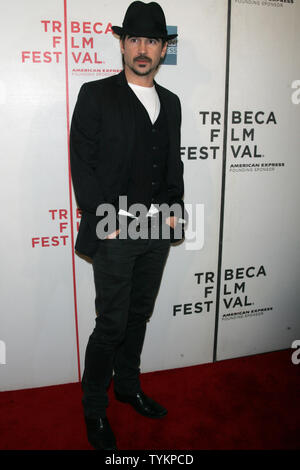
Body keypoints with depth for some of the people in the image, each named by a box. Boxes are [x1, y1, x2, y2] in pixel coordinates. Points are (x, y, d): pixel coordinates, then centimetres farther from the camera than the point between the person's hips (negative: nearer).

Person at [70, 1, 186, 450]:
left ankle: (128, 386, 38)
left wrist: (176, 211, 4)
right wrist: (105, 220, -13)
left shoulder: (171, 102, 13)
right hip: (115, 230, -5)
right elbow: (82, 164, -8)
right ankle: (94, 409, 22)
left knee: (139, 316, 17)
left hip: (158, 229, 6)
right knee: (111, 325, 1)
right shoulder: (96, 95, -3)